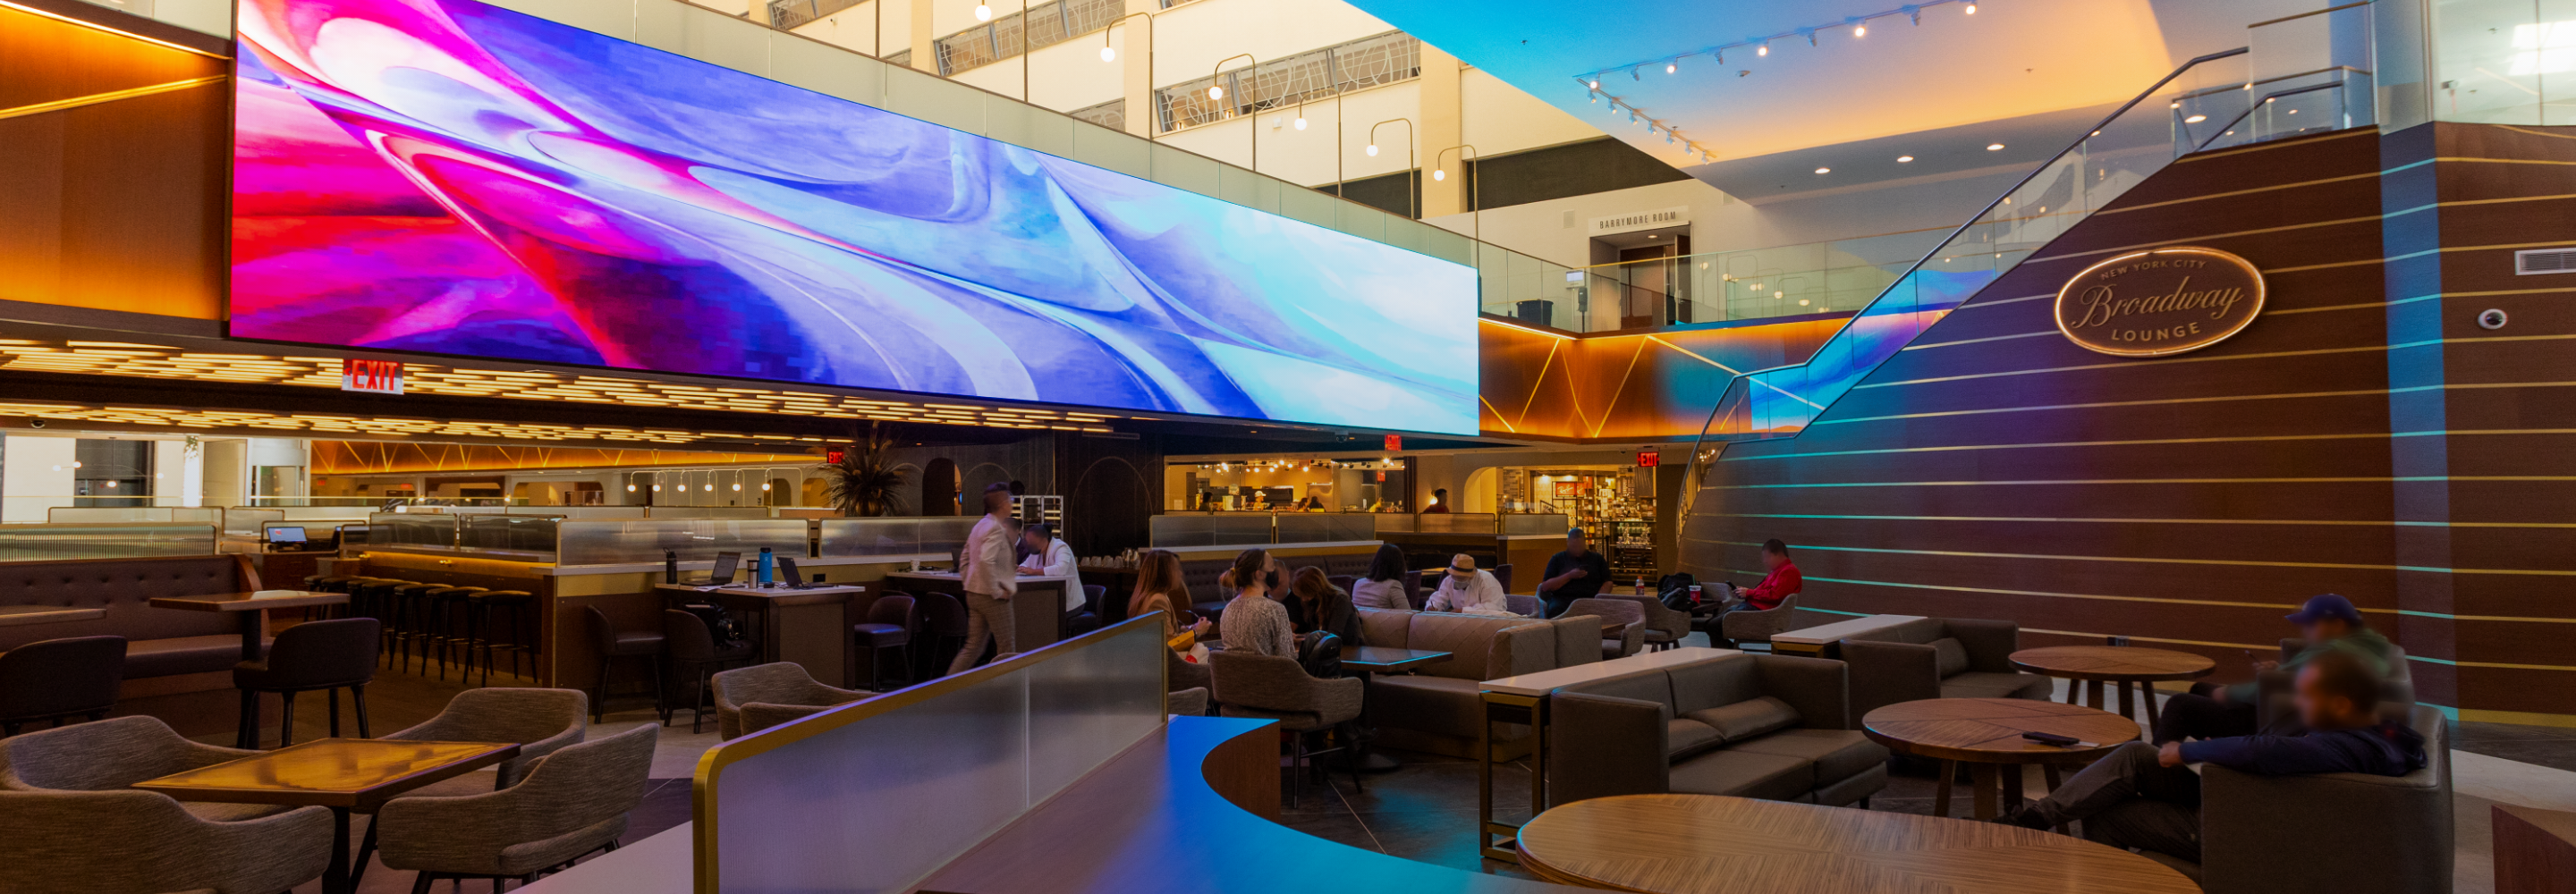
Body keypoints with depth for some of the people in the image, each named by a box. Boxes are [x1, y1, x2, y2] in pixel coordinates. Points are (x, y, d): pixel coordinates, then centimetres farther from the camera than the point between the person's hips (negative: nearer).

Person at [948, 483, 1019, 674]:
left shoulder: (979, 526, 14)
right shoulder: (996, 529, -16)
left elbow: (964, 560, 20)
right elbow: (986, 561, -29)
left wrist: (968, 583, 18)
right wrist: (997, 591, -22)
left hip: (974, 594, 9)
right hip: (991, 597, -9)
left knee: (973, 646, 11)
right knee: (1006, 646, 3)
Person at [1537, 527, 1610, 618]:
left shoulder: (1597, 558, 19)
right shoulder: (1557, 559, 15)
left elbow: (1608, 583, 11)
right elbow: (1545, 587, 6)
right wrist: (1569, 576, -7)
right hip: (1562, 599, -1)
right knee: (1556, 609, -36)